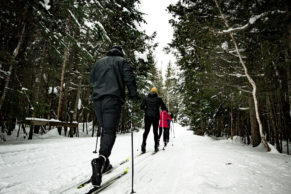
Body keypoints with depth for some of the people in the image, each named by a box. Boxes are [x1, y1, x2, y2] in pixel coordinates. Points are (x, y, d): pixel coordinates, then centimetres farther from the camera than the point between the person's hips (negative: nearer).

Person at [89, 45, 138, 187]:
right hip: (113, 99, -5)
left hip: (97, 99, 5)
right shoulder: (122, 61, 8)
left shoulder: (99, 62, 23)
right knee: (110, 131, -9)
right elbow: (129, 78, -4)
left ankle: (104, 163, 16)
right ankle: (101, 158, -32)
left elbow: (92, 79, 28)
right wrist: (133, 95, 4)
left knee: (105, 129, 14)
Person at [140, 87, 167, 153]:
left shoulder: (146, 98, 8)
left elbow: (141, 107, 3)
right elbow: (164, 108, 0)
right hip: (155, 116, -1)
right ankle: (156, 146, 8)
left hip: (147, 116, 1)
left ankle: (143, 144, -13)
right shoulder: (158, 99, 3)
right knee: (155, 131, 8)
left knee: (146, 131, 4)